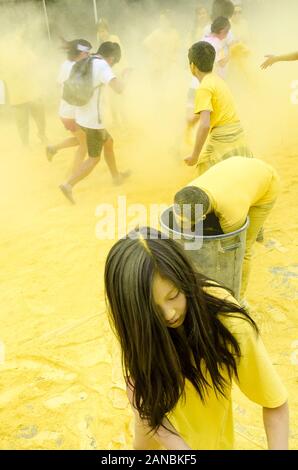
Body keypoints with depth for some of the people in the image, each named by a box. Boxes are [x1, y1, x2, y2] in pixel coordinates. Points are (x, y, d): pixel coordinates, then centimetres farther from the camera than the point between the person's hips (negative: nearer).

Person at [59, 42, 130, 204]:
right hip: (93, 119, -9)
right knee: (94, 159, 3)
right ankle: (68, 185, -6)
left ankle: (116, 176, 38)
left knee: (108, 142, 26)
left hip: (83, 116, 9)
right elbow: (118, 88, -30)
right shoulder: (102, 65, -17)